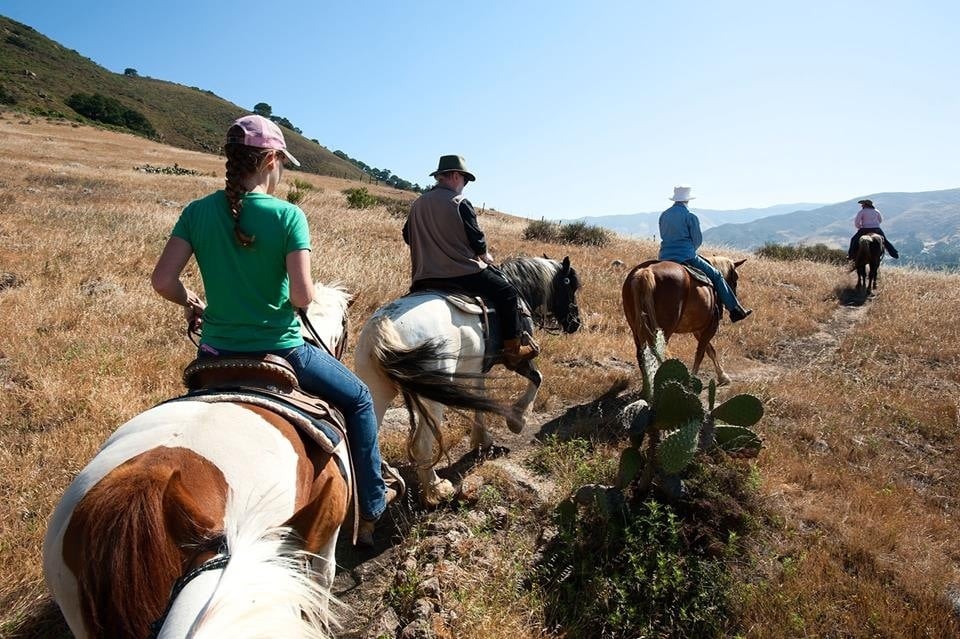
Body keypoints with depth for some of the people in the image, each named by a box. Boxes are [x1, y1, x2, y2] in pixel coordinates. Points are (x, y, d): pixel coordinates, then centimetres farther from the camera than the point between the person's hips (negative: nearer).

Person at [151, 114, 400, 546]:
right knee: (358, 400, 20)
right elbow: (302, 296, -19)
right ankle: (370, 509, 29)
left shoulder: (198, 212, -2)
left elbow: (162, 280, -7)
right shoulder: (287, 216, -14)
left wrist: (192, 304, 13)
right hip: (281, 351, -4)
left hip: (217, 356, 4)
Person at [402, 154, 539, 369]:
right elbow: (477, 240, -8)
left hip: (424, 277, 7)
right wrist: (486, 256, 12)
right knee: (506, 292, 5)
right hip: (462, 271, -7)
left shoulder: (417, 203, 11)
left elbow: (407, 236, 19)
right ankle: (513, 352, 5)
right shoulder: (460, 203, -9)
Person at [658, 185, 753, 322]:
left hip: (664, 258, 5)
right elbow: (698, 240, -4)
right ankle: (735, 310, 12)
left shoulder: (663, 215, 8)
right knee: (716, 276, 8)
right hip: (686, 257, -5)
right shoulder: (690, 217, -8)